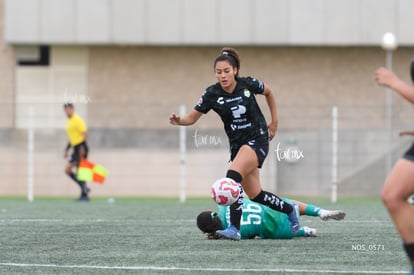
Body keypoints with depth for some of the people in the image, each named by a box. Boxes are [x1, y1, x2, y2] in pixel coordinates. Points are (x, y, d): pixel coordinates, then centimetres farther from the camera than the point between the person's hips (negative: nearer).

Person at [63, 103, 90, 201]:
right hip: (75, 148, 9)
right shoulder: (68, 122, 17)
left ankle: (84, 195, -4)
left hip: (81, 146, -9)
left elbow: (85, 133, -18)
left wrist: (82, 148, -26)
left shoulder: (77, 120, -11)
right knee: (67, 170, 6)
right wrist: (66, 150, 21)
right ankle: (84, 188, 12)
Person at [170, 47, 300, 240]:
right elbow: (192, 117, -5)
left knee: (233, 175, -29)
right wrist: (179, 121, -27)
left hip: (257, 139, -4)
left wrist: (274, 121, 10)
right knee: (255, 195, 8)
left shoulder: (248, 85, -13)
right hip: (237, 144, 4)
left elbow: (268, 92, 9)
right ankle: (289, 210, 35)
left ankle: (234, 228, -33)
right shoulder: (212, 94, -9)